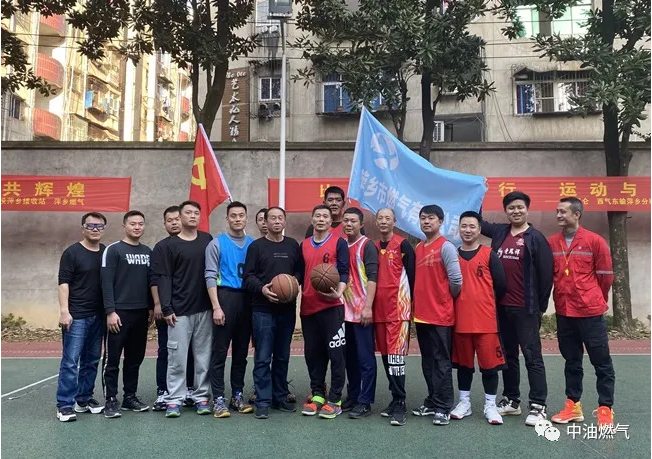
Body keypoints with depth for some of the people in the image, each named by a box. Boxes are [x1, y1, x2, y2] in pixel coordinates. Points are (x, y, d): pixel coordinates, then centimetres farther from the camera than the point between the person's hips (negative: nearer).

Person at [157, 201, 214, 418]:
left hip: (204, 309, 3)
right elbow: (164, 278, -2)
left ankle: (201, 397, 18)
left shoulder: (207, 240, 9)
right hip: (179, 311, -3)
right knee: (177, 357, 1)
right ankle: (174, 399, 11)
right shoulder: (171, 245, 1)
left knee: (204, 356, 7)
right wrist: (166, 308, -9)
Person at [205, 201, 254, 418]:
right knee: (220, 350, -2)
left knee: (241, 350, 11)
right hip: (226, 296, -4)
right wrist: (216, 306, -14)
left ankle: (238, 395, 21)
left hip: (247, 299, 4)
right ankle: (218, 398, 5)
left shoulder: (253, 244, 10)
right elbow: (210, 276, -6)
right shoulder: (217, 243, 0)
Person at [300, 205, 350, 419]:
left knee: (335, 353, -1)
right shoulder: (304, 245, 14)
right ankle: (317, 395, 24)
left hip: (331, 306, -4)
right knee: (312, 353, 10)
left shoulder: (339, 243, 1)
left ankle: (334, 400, 8)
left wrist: (338, 293, -22)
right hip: (308, 306, 5)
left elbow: (344, 272, -6)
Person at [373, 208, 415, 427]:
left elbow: (411, 275, -4)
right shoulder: (374, 247, 14)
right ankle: (395, 399, 22)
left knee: (396, 355, -9)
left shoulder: (403, 245, -3)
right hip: (379, 308, 6)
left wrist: (410, 302, -5)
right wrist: (370, 305, 12)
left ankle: (400, 404, -3)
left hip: (398, 307, -6)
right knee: (386, 355, 11)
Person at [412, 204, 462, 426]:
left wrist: (447, 299, 0)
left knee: (441, 362, 0)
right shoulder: (418, 248, 12)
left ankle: (443, 407, 8)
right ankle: (432, 402, 26)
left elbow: (456, 280, -14)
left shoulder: (446, 247, -10)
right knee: (428, 361, 15)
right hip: (421, 314, 7)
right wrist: (421, 300, 12)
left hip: (440, 315, -7)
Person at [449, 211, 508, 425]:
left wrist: (485, 301, 6)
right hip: (460, 319, 2)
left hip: (485, 319, -2)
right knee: (463, 362, 12)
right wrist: (463, 301, 3)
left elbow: (501, 285, -2)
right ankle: (464, 402, 24)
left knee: (489, 362, 3)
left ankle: (490, 405, 16)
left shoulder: (489, 255, -1)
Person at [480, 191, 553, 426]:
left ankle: (538, 406, 7)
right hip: (502, 306, 6)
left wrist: (541, 306, -6)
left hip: (525, 308, -6)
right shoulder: (499, 232, 8)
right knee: (508, 354, 14)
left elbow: (546, 274, -7)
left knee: (532, 355, 0)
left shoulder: (535, 238, -7)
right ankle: (511, 400, 26)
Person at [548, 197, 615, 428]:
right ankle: (573, 404, 25)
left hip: (590, 311, -3)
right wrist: (565, 296, 11)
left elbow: (605, 275, 0)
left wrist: (595, 300, 10)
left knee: (601, 361, 5)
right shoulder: (551, 243, 2)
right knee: (571, 360, 14)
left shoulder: (595, 241, -7)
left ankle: (605, 409, 16)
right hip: (564, 312, 4)